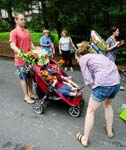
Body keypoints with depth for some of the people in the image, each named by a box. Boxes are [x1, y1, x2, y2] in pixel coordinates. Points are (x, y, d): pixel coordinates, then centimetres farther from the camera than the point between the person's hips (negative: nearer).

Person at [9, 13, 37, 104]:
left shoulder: (27, 31, 13)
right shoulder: (14, 32, -9)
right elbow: (12, 45, -18)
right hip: (21, 60, -7)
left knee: (30, 77, 14)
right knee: (24, 78, 3)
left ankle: (30, 93, 28)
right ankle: (26, 96, 14)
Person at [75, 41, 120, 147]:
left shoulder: (83, 59, 7)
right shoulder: (97, 55, 28)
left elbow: (88, 80, -4)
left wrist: (94, 90, 11)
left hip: (104, 83, -7)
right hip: (116, 81, 8)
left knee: (90, 111, 11)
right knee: (108, 104, 33)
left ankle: (85, 139, 22)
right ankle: (110, 131, 46)